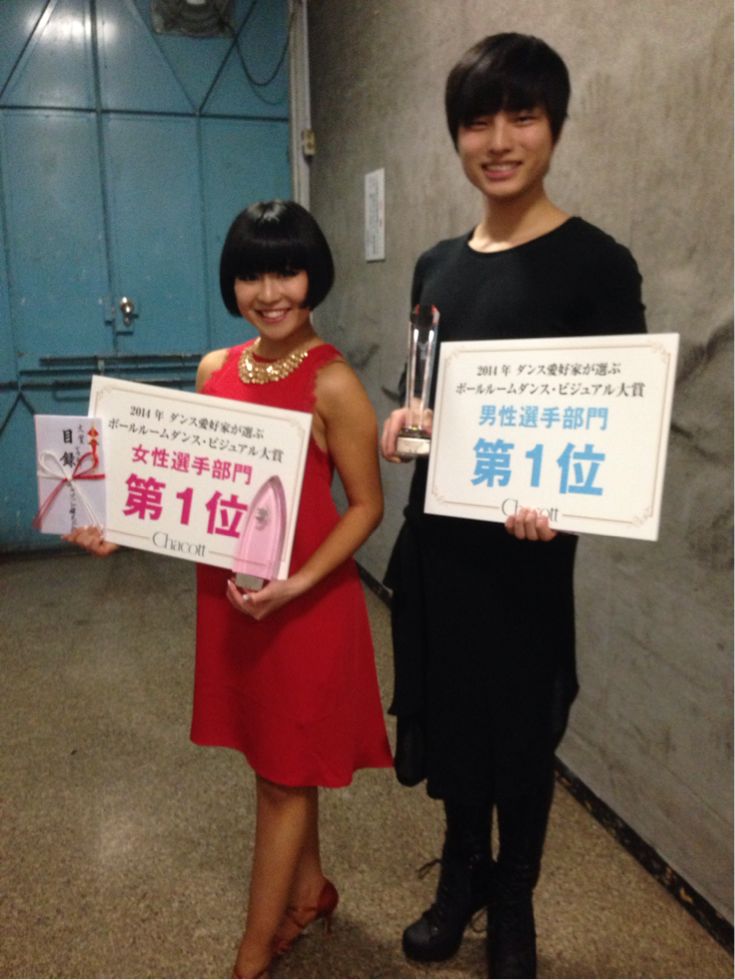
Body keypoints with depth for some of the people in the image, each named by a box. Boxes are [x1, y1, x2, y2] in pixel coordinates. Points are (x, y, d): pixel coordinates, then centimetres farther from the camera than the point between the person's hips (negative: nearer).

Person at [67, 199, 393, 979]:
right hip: (228, 594, 6)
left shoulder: (331, 383, -16)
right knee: (274, 760, 21)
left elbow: (366, 505, -13)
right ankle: (308, 890, 46)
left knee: (284, 774, 11)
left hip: (303, 602, -6)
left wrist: (295, 585, -24)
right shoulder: (215, 370, 3)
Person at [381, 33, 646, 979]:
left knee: (519, 728, 11)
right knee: (447, 713, 18)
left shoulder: (596, 264, -10)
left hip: (524, 547, -5)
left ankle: (514, 901, 38)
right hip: (433, 533, 6)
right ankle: (462, 874, 43)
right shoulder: (435, 266, 8)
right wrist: (404, 420, -6)